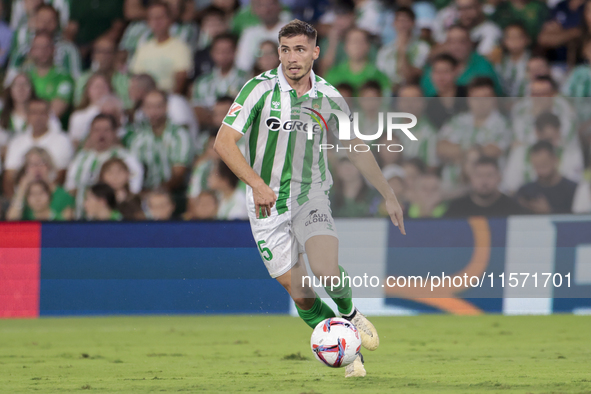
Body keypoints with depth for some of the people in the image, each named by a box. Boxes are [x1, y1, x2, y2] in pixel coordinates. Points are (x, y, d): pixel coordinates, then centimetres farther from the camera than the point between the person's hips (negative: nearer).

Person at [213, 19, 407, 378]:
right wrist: (257, 183, -29)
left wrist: (389, 195, 10)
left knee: (326, 270, -24)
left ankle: (349, 312, 9)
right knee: (301, 295, -2)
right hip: (267, 201, -1)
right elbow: (224, 141, -17)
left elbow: (356, 149, 9)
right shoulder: (261, 89, -13)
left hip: (312, 194, 1)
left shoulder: (328, 96, -3)